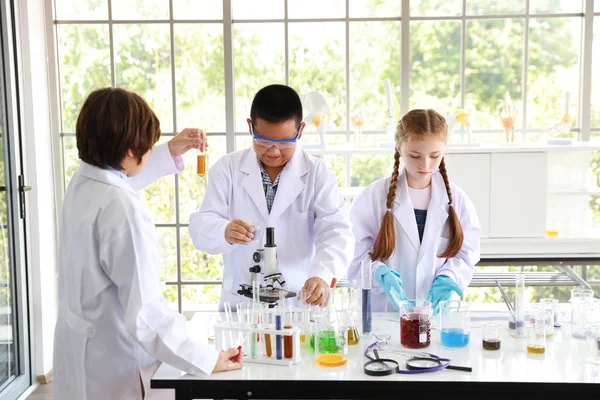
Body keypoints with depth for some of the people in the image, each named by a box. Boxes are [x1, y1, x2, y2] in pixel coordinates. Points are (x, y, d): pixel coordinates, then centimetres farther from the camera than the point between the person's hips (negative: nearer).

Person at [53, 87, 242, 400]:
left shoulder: (81, 184, 0)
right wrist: (206, 359, -23)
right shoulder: (121, 209, -27)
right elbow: (145, 314, -29)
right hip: (114, 370, -9)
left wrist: (170, 152, 25)